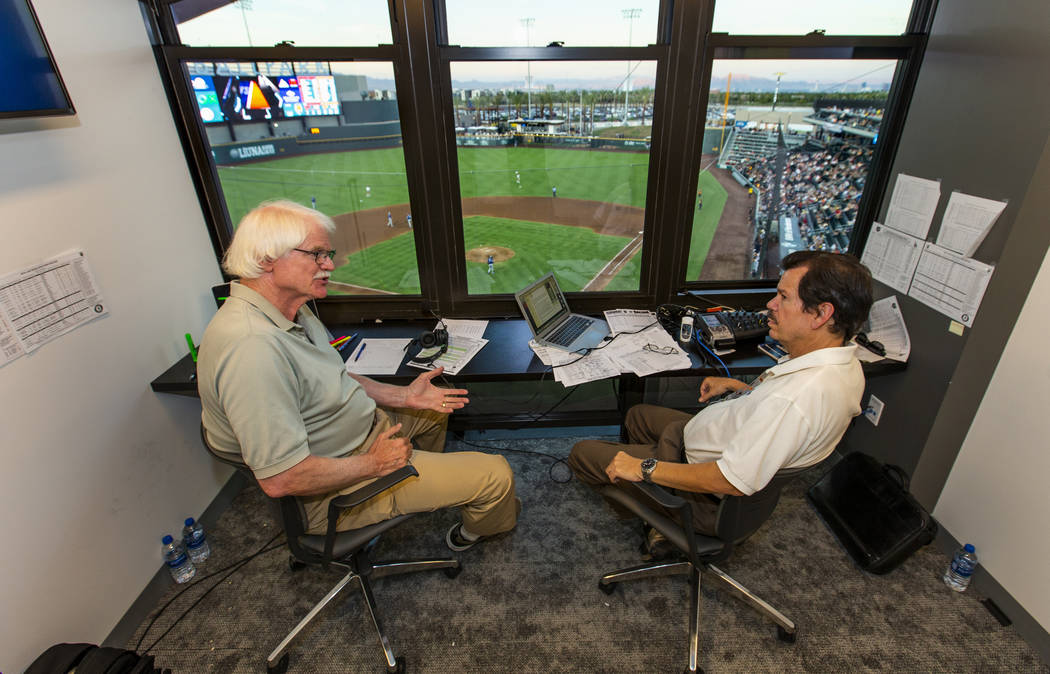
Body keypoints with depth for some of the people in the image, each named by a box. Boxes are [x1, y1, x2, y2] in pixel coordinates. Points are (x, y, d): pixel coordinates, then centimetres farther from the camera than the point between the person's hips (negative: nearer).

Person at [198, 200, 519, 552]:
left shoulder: (293, 311, -1)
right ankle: (473, 531, 28)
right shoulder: (252, 347, -35)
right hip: (332, 491, -10)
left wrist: (404, 396, 1)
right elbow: (280, 479, -34)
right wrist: (374, 464, -22)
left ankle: (426, 483, 53)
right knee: (495, 474, -7)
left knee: (433, 407, 30)